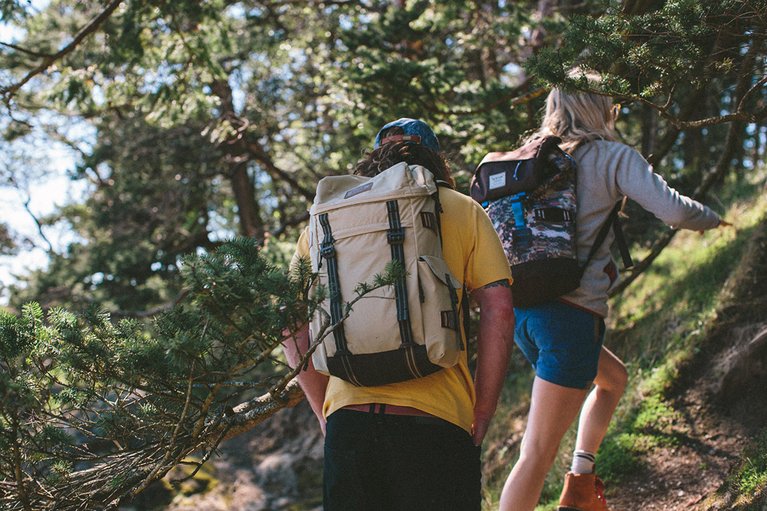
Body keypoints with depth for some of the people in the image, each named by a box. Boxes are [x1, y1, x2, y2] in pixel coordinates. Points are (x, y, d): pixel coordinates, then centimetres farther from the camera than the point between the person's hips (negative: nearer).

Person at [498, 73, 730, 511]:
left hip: (523, 309, 7)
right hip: (573, 312, -7)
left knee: (614, 377, 31)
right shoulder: (613, 156, -2)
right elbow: (673, 209, -11)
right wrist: (712, 219, 9)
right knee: (539, 453, -7)